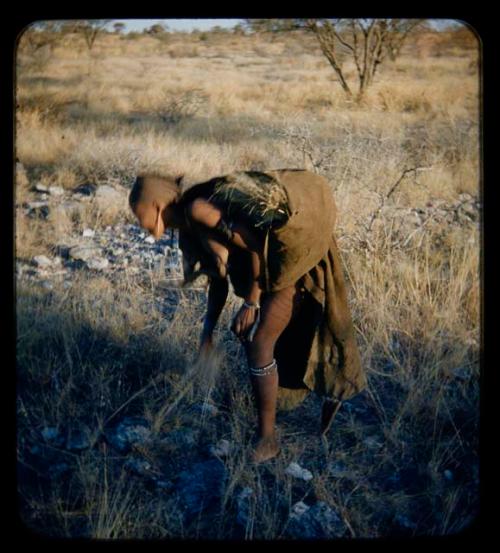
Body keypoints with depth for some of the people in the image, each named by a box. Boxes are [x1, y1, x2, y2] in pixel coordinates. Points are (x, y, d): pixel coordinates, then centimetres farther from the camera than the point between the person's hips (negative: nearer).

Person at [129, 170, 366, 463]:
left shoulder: (197, 210, -22)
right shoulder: (190, 225, 7)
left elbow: (256, 245, -21)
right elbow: (219, 278, 12)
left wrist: (251, 301, -13)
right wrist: (208, 331, 12)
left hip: (294, 258, -10)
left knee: (258, 344, -7)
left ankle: (267, 439, 6)